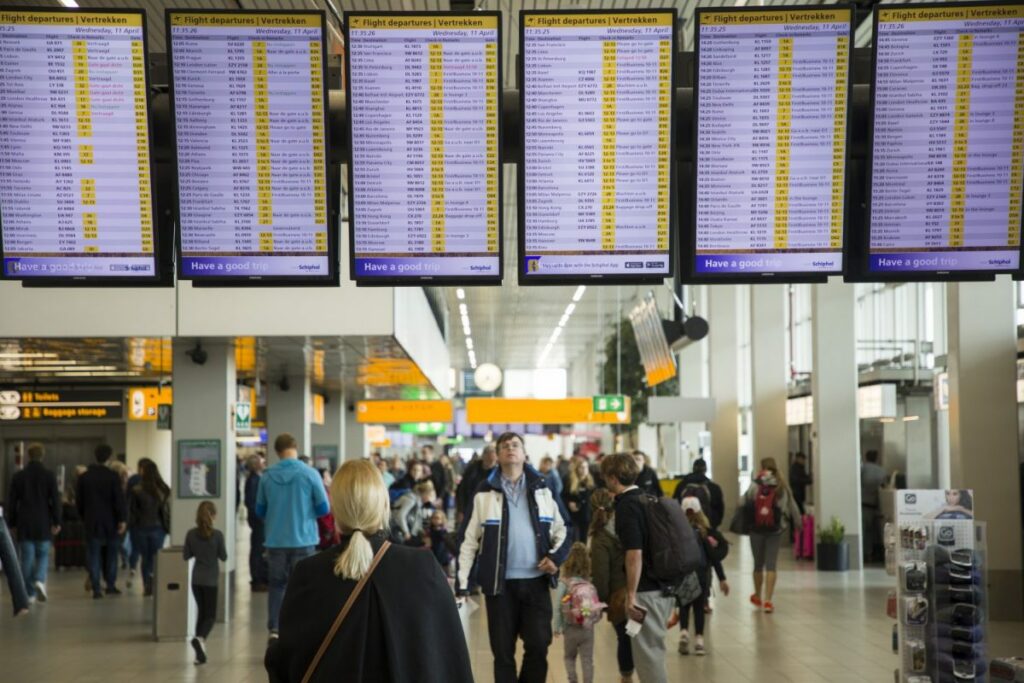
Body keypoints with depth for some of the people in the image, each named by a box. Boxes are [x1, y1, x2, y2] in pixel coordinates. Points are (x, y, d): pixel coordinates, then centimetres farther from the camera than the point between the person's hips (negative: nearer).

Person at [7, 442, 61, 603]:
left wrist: (12, 523, 11)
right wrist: (57, 522, -2)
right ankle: (39, 580, -15)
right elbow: (55, 500, -7)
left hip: (24, 524, 1)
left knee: (27, 558, 5)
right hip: (43, 524, -1)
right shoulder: (49, 475, -5)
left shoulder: (18, 476, 0)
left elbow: (11, 502, 4)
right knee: (43, 555, 11)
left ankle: (30, 593, 4)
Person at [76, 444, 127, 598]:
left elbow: (78, 500, 9)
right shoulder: (112, 476, -7)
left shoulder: (84, 477, 3)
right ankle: (111, 585, 11)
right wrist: (123, 519, -11)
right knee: (111, 554, 11)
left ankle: (96, 589, -2)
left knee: (93, 556, 3)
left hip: (91, 522, 2)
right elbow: (120, 500, -12)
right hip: (110, 521, -2)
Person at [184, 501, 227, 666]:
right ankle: (200, 638, -26)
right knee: (211, 615, 2)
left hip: (196, 580, 4)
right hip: (210, 580, -4)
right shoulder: (217, 535, -14)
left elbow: (186, 556, 2)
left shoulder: (191, 534, -4)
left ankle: (200, 650, 15)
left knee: (201, 612, 16)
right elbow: (223, 557, -7)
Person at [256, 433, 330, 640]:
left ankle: (274, 629, 5)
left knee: (277, 584, 13)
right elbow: (324, 508, -6)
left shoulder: (267, 476, -4)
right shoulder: (309, 474, -10)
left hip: (276, 540, 2)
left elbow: (260, 510, 6)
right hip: (303, 539, -2)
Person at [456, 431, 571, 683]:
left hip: (536, 581, 1)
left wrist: (556, 556, -5)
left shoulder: (542, 489, 7)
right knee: (502, 650, 4)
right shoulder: (485, 493, 2)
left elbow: (563, 529, 13)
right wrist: (462, 584, -3)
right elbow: (468, 541, 2)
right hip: (500, 583, -1)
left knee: (539, 645, -1)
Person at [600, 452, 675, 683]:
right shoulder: (648, 499, 11)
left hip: (647, 590, -9)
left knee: (648, 653, -1)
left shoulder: (626, 505, -15)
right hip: (664, 586, 9)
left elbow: (634, 554, -22)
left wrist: (630, 595, -18)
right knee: (653, 649, 17)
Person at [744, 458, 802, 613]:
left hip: (756, 529, 0)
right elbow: (791, 506, 7)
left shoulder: (755, 486, -7)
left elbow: (745, 504, -13)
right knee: (771, 564, 2)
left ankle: (758, 596, 33)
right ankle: (768, 600, -8)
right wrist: (797, 521, 20)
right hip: (775, 530, 1)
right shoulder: (782, 487, -1)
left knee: (758, 563, 15)